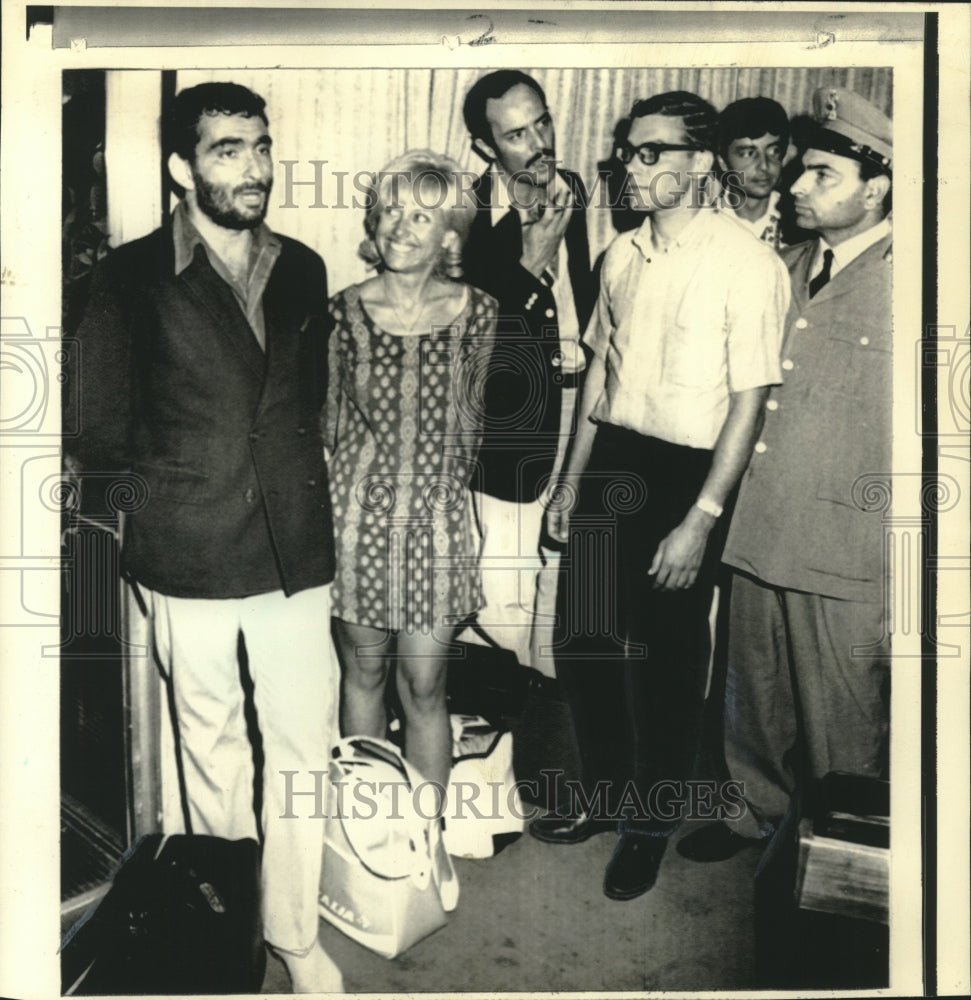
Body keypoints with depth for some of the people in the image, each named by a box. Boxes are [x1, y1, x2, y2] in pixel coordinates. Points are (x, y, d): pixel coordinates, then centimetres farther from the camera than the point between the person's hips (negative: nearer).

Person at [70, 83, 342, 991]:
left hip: (295, 549, 3)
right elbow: (102, 435, -2)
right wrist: (177, 481, 5)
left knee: (303, 746, 5)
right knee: (213, 747, 15)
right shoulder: (132, 277, -5)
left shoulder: (302, 269, 7)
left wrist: (290, 473, 4)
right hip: (189, 557, -2)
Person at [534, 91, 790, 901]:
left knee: (666, 660, 9)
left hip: (685, 473, -6)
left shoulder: (748, 265, -13)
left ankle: (653, 825, 33)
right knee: (582, 641, 14)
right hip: (612, 459, 6)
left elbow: (749, 401, -14)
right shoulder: (623, 255, 8)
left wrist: (701, 520, -17)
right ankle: (605, 793, 38)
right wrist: (573, 479, 13)